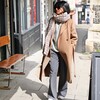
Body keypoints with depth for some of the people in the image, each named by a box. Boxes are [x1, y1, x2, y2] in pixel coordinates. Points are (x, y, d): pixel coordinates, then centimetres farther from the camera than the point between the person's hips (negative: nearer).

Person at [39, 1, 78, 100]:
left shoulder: (69, 22, -5)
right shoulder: (52, 20, 4)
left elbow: (74, 37, 1)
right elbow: (48, 36, 9)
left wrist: (69, 47, -7)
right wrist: (46, 49, 5)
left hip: (65, 51, -1)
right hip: (53, 51, 2)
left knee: (63, 73, 9)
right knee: (53, 72, -4)